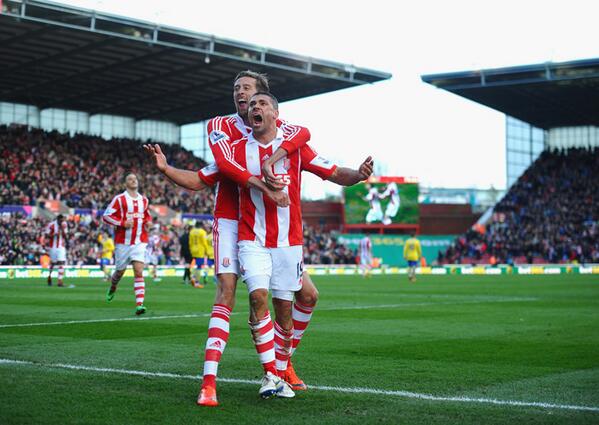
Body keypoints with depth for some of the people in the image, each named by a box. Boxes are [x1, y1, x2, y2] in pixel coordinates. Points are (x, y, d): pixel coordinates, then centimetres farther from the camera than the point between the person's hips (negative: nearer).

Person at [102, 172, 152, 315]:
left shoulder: (144, 200, 11)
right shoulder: (119, 199, -3)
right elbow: (106, 216, -6)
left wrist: (148, 222, 5)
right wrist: (123, 223, -17)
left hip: (140, 242, 2)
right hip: (123, 242, -2)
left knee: (139, 271, -13)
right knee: (120, 271, 11)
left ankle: (139, 304, -19)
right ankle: (112, 288, 47)